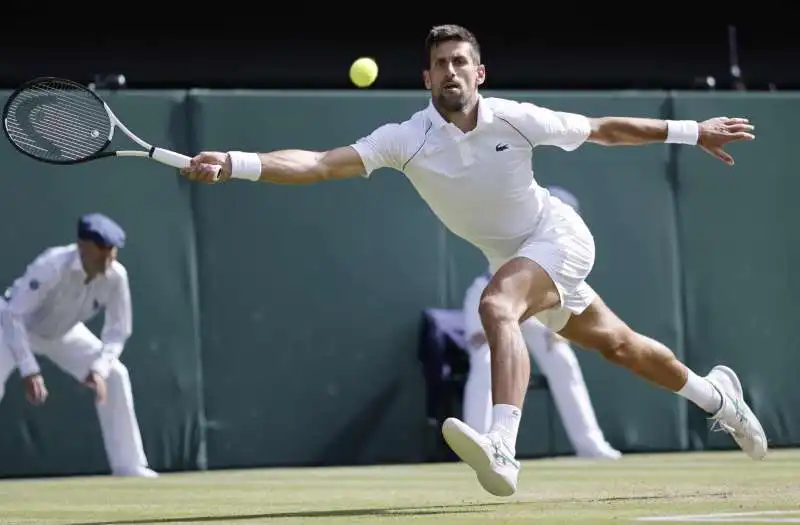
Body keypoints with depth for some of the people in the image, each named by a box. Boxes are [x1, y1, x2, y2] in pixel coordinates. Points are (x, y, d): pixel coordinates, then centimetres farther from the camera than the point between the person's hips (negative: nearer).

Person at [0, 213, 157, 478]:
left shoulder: (116, 276, -24)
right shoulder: (52, 267, -39)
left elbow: (117, 331, -13)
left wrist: (99, 369, -30)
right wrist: (29, 370, -48)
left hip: (62, 333, 5)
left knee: (114, 375, -5)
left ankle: (129, 466, 5)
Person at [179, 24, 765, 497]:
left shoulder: (517, 120, -21)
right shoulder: (406, 139, -18)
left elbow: (605, 129, -5)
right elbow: (319, 163, -29)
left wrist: (692, 131, -1)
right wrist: (234, 163, -44)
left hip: (558, 237, -4)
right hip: (513, 259, 4)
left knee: (497, 305, -33)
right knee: (616, 344, 19)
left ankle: (502, 451, -49)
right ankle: (713, 392, 46)